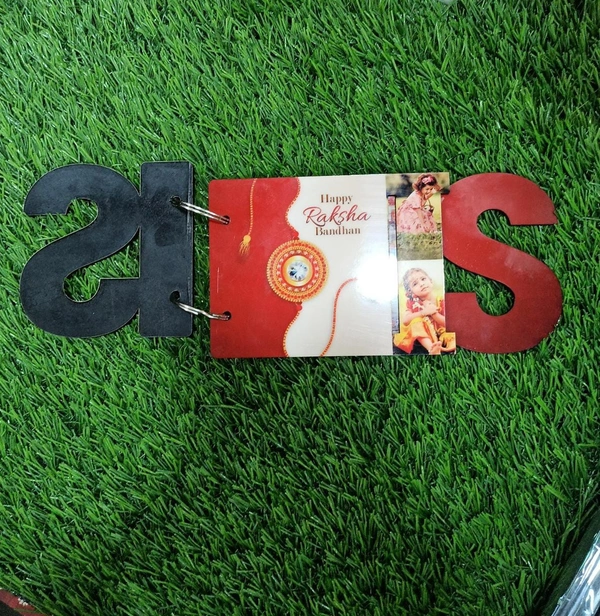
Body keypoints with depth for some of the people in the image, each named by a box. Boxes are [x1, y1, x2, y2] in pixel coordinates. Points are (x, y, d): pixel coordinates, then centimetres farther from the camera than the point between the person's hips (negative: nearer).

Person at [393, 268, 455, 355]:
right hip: (422, 335, 0)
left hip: (440, 333, 0)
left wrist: (434, 313, -26)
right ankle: (431, 348, -45)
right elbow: (404, 320, -18)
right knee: (416, 322, -30)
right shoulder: (413, 303, -4)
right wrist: (423, 312, -27)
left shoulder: (441, 301, -7)